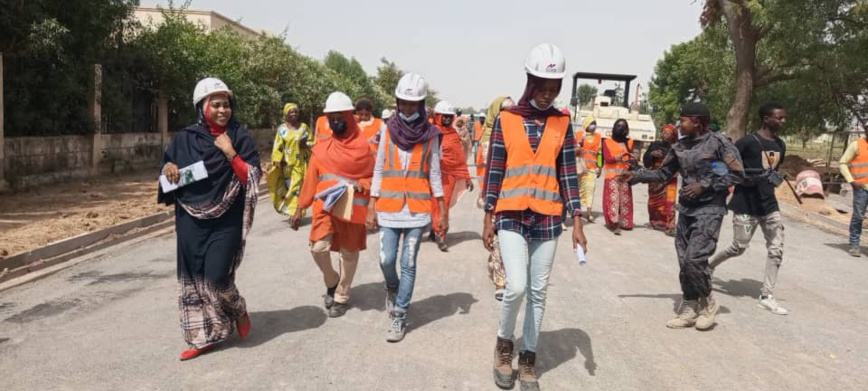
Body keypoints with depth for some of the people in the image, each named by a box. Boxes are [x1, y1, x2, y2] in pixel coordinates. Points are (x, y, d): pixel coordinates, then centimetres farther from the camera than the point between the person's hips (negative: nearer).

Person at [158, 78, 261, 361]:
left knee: (217, 277, -8)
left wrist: (230, 153, -18)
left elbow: (252, 178, -7)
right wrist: (168, 167, -8)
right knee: (193, 277, 5)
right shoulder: (186, 138, 4)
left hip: (227, 221, -3)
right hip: (191, 220, 3)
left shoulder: (240, 137, -2)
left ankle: (238, 311, 23)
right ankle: (204, 336, 19)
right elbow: (168, 165, 14)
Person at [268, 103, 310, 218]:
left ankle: (297, 213, -1)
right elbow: (278, 146, -1)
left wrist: (306, 144, -10)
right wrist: (277, 161, -11)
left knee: (298, 186, -3)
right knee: (288, 186, -2)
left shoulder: (304, 127, 7)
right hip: (287, 164, -1)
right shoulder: (282, 128, 1)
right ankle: (290, 211, 7)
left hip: (301, 163, 1)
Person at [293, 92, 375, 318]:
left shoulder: (363, 147, -2)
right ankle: (332, 283, 17)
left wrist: (361, 185, -18)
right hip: (325, 207, 1)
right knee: (318, 248, -13)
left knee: (349, 253, 8)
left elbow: (373, 177, 4)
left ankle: (342, 297, 27)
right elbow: (311, 180, 9)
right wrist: (300, 209, 10)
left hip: (353, 208, -1)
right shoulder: (322, 149, 3)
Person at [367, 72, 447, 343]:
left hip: (418, 209, -1)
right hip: (388, 207, 1)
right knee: (387, 260, 0)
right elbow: (379, 171, 7)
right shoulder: (388, 130, 5)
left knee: (408, 264, 2)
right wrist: (372, 208, 3)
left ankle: (400, 316, 14)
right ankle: (392, 288, 34)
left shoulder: (430, 135, 1)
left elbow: (434, 175, 5)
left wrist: (443, 213, 2)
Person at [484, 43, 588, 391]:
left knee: (538, 293, 7)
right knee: (516, 287, -14)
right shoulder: (506, 119, -1)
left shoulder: (563, 123, 5)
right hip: (511, 215, -2)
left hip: (547, 218, 2)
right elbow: (494, 172, 1)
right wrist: (488, 218, 0)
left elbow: (568, 174, 4)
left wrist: (577, 222, -1)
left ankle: (528, 360, 23)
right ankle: (504, 343, 15)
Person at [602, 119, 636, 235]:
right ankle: (615, 224, -18)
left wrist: (632, 160, -16)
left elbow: (632, 159, 8)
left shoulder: (629, 142, 14)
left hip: (625, 175, 3)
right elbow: (607, 158, -7)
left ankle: (623, 222, 8)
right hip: (612, 174, -3)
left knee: (624, 199, 1)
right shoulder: (607, 142, 5)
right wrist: (619, 158, -25)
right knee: (613, 198, -12)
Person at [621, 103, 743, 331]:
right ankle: (689, 309, 19)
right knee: (684, 261, 7)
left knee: (695, 258, -15)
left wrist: (705, 185, -15)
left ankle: (707, 302, 9)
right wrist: (636, 176, 3)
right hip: (685, 209, 6)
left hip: (709, 210, -6)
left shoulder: (718, 143, -9)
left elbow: (737, 174, -10)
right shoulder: (680, 147, 8)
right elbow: (663, 173, 14)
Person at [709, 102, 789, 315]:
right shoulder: (747, 142, -14)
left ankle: (766, 297, 9)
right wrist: (747, 177, -22)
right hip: (745, 204, -7)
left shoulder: (780, 145, 10)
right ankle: (708, 265, 29)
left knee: (776, 250, 2)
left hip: (769, 204, 7)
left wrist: (772, 179, 9)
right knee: (739, 247, 2)